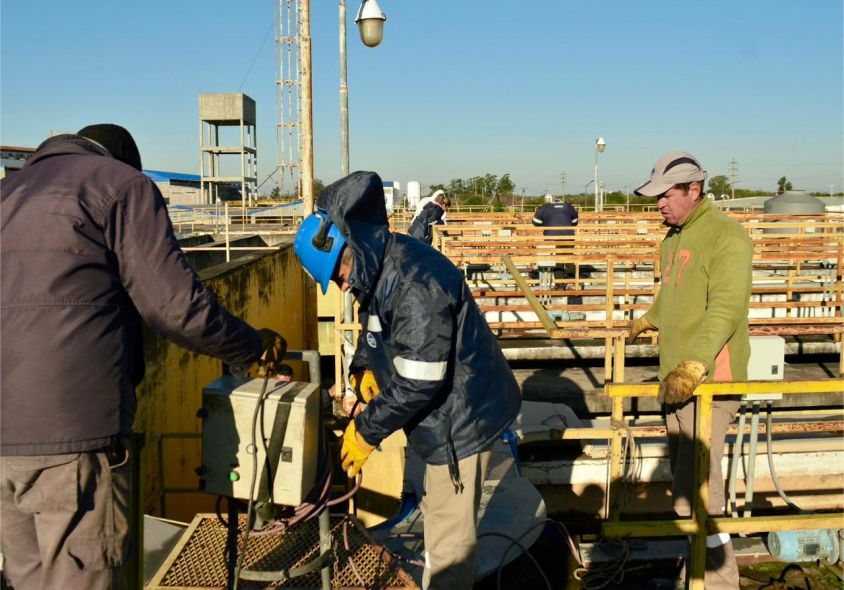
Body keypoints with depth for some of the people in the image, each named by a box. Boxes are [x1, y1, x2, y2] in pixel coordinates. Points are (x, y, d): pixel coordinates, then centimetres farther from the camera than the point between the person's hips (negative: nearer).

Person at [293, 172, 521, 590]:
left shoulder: (415, 285, -31)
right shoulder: (382, 270, 1)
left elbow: (417, 383, -29)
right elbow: (374, 327, 20)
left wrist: (365, 431, -18)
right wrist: (363, 367, 2)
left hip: (462, 418, -10)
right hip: (447, 412, 10)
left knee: (449, 533, 3)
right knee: (440, 513, 25)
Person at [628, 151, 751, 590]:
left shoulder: (726, 235, -14)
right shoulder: (674, 237, 15)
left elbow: (726, 308, -24)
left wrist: (694, 365, -33)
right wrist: (648, 320, 45)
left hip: (709, 380, -9)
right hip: (676, 377, 9)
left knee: (694, 490, -9)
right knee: (685, 481, 15)